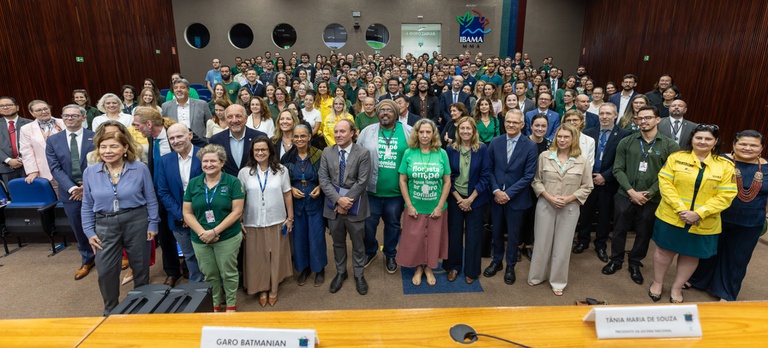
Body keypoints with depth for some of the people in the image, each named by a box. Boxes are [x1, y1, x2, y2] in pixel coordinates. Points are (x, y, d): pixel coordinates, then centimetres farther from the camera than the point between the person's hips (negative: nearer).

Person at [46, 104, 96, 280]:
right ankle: (87, 260, 32)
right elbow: (55, 168, -3)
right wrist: (72, 188, -16)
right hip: (70, 193, 3)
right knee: (80, 230, 14)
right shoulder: (52, 140, 5)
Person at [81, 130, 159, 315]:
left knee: (140, 266, 12)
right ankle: (110, 309, 27)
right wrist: (89, 231, 2)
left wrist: (153, 224, -4)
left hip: (136, 222, -1)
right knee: (105, 270, 4)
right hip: (105, 225, 2)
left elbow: (151, 200, -1)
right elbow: (87, 205, 7)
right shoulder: (90, 172, 0)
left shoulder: (140, 169, -7)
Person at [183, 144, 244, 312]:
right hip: (200, 239, 3)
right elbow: (187, 213, 3)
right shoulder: (193, 183, 3)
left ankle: (231, 304, 27)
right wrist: (202, 233, -12)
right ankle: (214, 304, 34)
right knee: (209, 275, 14)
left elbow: (237, 211, -10)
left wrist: (215, 231, -16)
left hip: (228, 238, -3)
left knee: (228, 273, 7)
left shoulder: (233, 182, -7)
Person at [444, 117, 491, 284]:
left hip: (475, 198, -1)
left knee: (473, 235, 8)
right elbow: (448, 177, -1)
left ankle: (471, 270, 24)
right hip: (455, 198, 1)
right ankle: (453, 266, 27)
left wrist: (470, 199, -12)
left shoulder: (482, 149, -7)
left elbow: (485, 176, -8)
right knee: (454, 233, 8)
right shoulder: (450, 149, -3)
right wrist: (459, 199, -9)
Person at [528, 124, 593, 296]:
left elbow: (587, 187, 1)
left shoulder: (582, 161, -4)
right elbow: (536, 181, 1)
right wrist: (548, 197, -12)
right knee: (542, 243, 10)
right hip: (545, 205, 0)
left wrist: (569, 198, -13)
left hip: (569, 208, 0)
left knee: (562, 246, 9)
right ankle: (537, 276, 29)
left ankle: (558, 281, 26)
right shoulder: (544, 156, -4)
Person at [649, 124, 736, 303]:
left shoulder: (726, 165, -2)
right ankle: (657, 282, 31)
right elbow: (665, 183, -9)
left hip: (704, 223, 1)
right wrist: (680, 208, -19)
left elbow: (726, 195, -7)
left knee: (691, 255, 14)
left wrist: (699, 213, -17)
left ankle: (677, 288, 32)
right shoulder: (676, 158, -4)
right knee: (665, 249, 11)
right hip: (672, 217, -1)